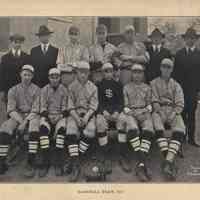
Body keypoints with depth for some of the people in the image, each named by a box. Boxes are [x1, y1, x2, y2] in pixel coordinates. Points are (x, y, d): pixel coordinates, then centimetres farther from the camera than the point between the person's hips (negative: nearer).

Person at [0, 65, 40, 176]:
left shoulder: (36, 90, 1)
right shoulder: (13, 90, 8)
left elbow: (35, 110, -7)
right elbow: (11, 110, -1)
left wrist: (25, 122, -21)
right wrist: (21, 121, -17)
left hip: (32, 116, -2)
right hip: (17, 116, 2)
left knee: (34, 127, -36)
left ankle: (31, 164, -33)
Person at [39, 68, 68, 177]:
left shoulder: (64, 90, 8)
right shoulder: (44, 90, 9)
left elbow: (65, 107, 4)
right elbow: (43, 107, 4)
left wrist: (60, 117, -12)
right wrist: (46, 117, -12)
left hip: (60, 116, 0)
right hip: (47, 116, 1)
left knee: (61, 128, -33)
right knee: (43, 128, -32)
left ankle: (58, 164, -26)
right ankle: (45, 163, -25)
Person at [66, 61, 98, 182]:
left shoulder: (93, 87, 9)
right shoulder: (72, 87, 9)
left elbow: (93, 105, 0)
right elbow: (70, 105, 2)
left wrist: (86, 117, -17)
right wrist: (77, 118, -14)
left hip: (88, 114, 0)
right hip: (75, 114, 0)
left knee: (90, 131, -29)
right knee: (71, 132, -28)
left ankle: (74, 159, -13)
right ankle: (76, 165, -26)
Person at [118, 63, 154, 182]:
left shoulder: (147, 88, 21)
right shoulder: (126, 87, 18)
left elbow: (149, 104, 18)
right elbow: (125, 104, 13)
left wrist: (147, 110, -1)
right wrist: (128, 111, -5)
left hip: (144, 113, 1)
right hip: (130, 113, -1)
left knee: (148, 130, -33)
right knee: (132, 129, -37)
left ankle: (140, 165, -37)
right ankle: (144, 163, -39)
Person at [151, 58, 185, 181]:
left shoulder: (176, 85, 20)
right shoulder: (154, 83, 15)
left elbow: (180, 104, 9)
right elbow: (154, 101, 3)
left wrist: (173, 114, -9)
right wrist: (159, 112, -13)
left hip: (173, 112, 2)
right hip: (159, 111, -1)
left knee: (180, 131, -30)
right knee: (158, 129, -35)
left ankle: (168, 161, -38)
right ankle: (171, 161, -36)